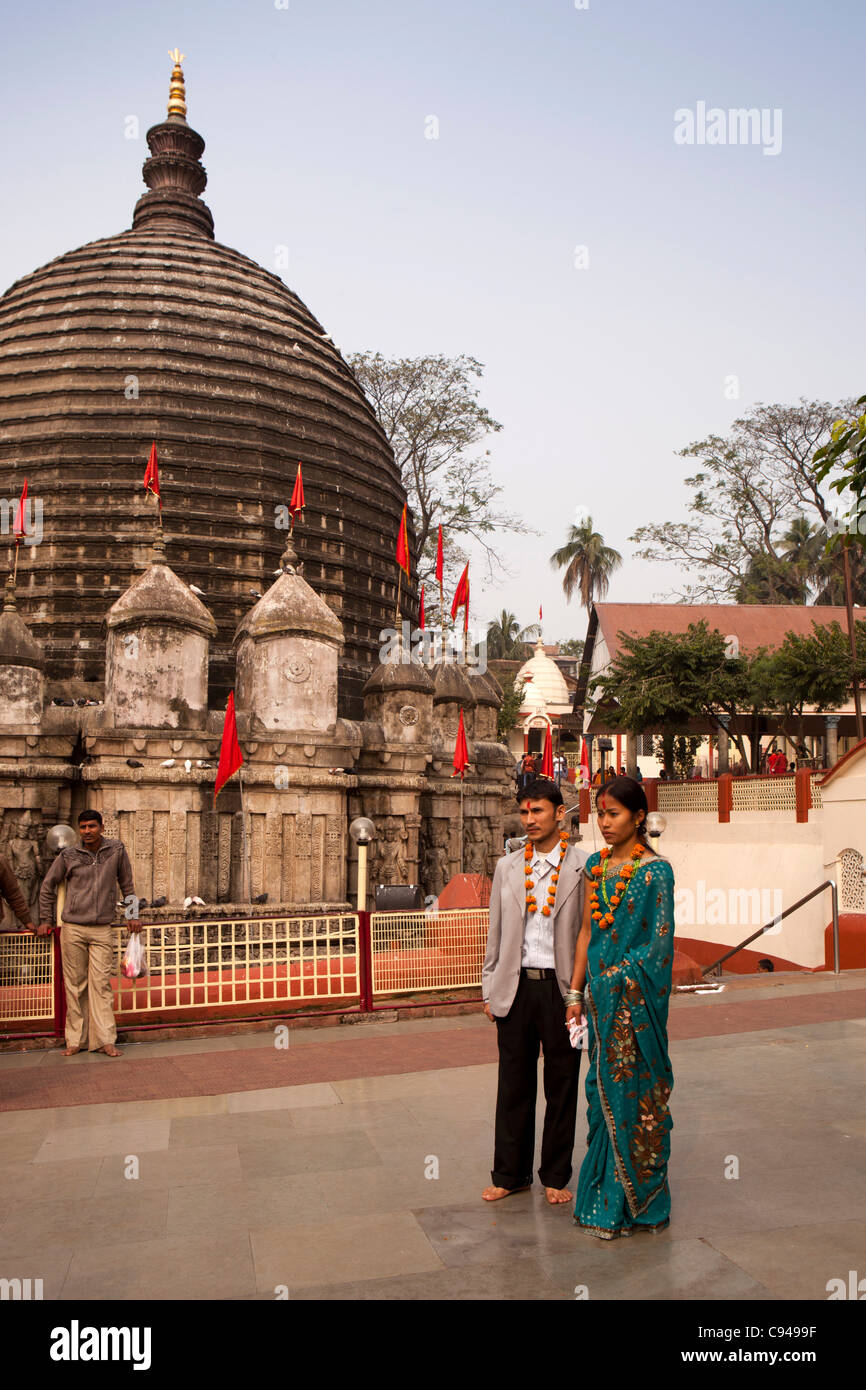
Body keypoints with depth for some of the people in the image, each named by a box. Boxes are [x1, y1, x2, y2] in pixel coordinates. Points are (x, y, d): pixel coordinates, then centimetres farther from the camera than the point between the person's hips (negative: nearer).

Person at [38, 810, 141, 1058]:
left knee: (101, 984, -4)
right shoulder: (68, 856, 1)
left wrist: (133, 915, 10)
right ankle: (76, 1039, 13)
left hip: (102, 930, -1)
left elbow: (127, 885, 11)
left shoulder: (117, 850, 1)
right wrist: (46, 919, 14)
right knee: (75, 985, 5)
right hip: (72, 929, 1)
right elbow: (48, 886, 15)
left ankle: (105, 1040, -1)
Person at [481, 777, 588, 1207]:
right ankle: (510, 1174, 27)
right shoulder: (507, 867, 8)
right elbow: (495, 933, 11)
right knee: (514, 1085, 12)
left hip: (560, 987, -3)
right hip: (515, 988, 3)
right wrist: (489, 990, 9)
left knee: (561, 1085, 9)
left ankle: (556, 1176, 26)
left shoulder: (583, 866, -4)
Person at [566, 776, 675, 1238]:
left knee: (634, 1091, 3)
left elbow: (658, 942, -11)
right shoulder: (596, 865, 8)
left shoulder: (655, 871, -10)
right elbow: (586, 931, 10)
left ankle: (635, 1201, 18)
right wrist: (576, 992, 9)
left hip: (636, 997, -6)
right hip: (601, 993, 6)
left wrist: (622, 978, -14)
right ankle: (604, 1192, 25)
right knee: (603, 1088, 12)